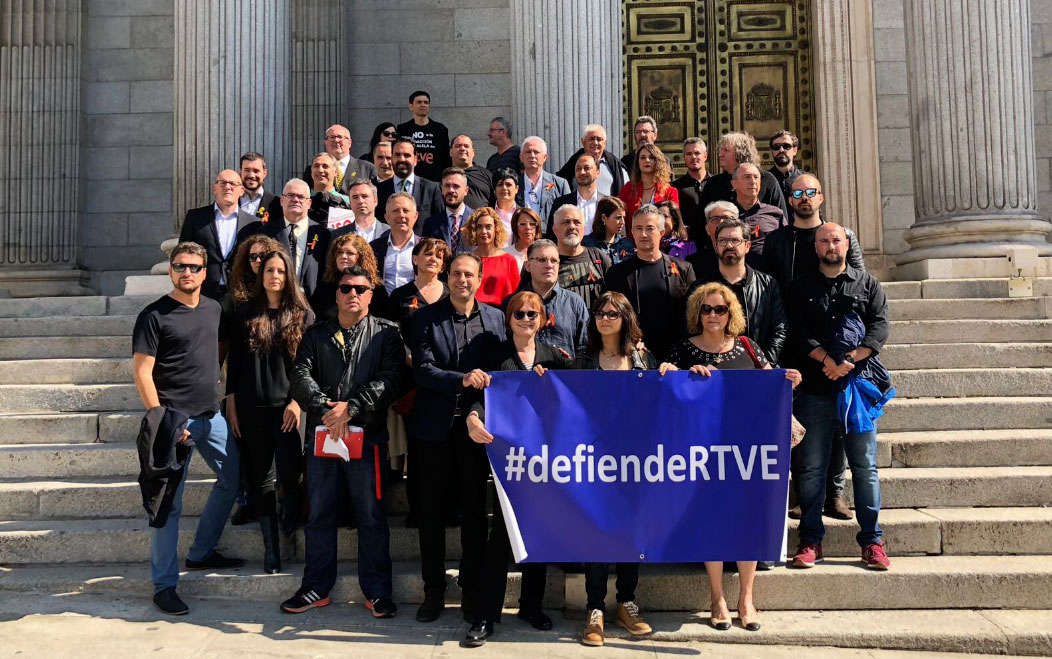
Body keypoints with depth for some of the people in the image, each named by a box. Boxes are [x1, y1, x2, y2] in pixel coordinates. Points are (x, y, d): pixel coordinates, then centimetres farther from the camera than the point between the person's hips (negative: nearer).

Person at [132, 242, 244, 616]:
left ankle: (201, 553, 29)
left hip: (211, 415, 7)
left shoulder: (214, 309, 11)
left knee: (233, 477, 13)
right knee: (169, 503, -2)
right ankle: (164, 585, 9)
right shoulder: (154, 315, -7)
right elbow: (142, 372, -11)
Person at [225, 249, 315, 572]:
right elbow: (234, 363, 10)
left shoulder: (303, 315, 5)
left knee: (289, 475, -11)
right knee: (261, 480, 6)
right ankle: (271, 551, 15)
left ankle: (291, 517, 23)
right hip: (253, 409, 2)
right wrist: (231, 405, 5)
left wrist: (298, 401, -9)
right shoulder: (244, 315, 9)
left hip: (289, 407, -2)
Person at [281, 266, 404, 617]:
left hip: (368, 434, -3)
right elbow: (301, 376, 0)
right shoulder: (316, 334, 12)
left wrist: (351, 407, -18)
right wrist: (325, 409, -16)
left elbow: (389, 380, -8)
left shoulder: (386, 333, 4)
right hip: (322, 433, 3)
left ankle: (377, 591, 15)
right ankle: (316, 588, 24)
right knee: (319, 513, 11)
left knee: (371, 515, 3)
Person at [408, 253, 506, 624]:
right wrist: (462, 379, -23)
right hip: (435, 426, -1)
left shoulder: (495, 318, 6)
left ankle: (472, 591, 19)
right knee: (432, 510, 7)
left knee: (475, 510, 7)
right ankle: (433, 591, 20)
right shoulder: (426, 317, 0)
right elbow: (422, 370, -9)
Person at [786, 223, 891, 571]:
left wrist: (850, 360, -15)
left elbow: (879, 327, -1)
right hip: (814, 389, 0)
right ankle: (810, 541, 12)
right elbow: (797, 331, -1)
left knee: (865, 465, 3)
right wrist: (826, 359, -16)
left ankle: (872, 541, 13)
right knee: (811, 467, 3)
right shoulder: (801, 287, 11)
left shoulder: (867, 284, 12)